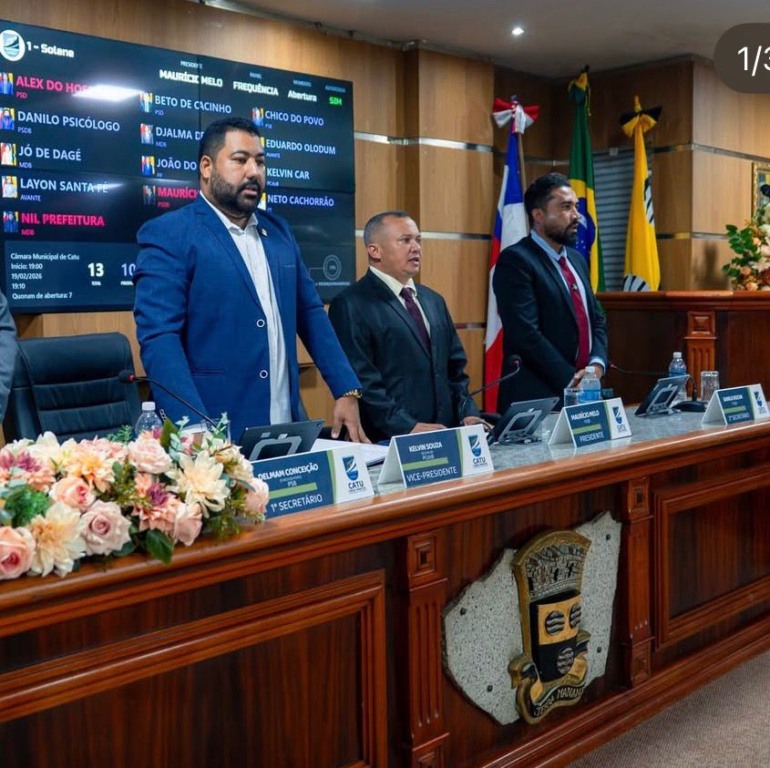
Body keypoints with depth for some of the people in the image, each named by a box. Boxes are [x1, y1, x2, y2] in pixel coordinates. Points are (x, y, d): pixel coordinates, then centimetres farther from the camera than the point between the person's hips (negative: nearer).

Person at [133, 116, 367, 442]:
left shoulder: (278, 230, 12)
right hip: (215, 434, -6)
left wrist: (347, 391, 6)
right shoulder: (167, 234, -7)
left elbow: (310, 313, 15)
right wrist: (198, 432, -25)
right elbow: (158, 339, -15)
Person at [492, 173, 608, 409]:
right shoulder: (515, 260, -11)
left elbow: (596, 319, 15)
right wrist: (570, 380, -18)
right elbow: (525, 333, -19)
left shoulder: (576, 259, 15)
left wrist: (597, 363, -3)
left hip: (582, 392, 7)